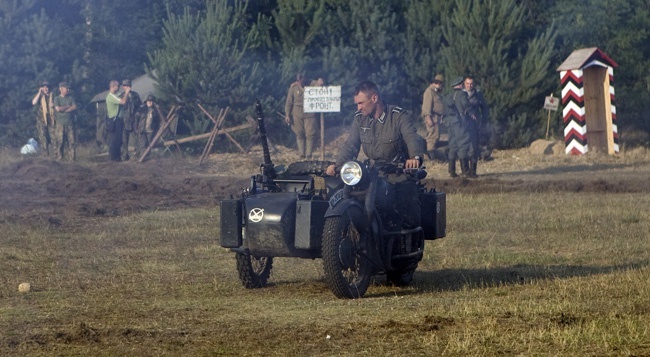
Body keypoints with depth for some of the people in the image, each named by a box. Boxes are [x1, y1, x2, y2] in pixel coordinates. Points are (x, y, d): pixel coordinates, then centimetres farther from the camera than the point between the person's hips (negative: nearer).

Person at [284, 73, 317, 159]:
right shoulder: (293, 87, 1)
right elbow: (289, 101, 3)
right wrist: (287, 114, -1)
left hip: (309, 113, -1)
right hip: (297, 113, 1)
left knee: (310, 134, -4)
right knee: (299, 134, 3)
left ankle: (309, 155, 3)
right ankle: (302, 153, 10)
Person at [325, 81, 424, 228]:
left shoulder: (399, 116, -8)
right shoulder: (359, 119, 8)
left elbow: (412, 138, -22)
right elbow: (351, 145, 3)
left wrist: (415, 157, -44)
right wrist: (337, 165, -15)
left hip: (399, 176, -4)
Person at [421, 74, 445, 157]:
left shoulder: (436, 92, 21)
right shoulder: (429, 91, -10)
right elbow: (427, 105, -17)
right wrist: (429, 118, -23)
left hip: (437, 117, 10)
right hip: (432, 117, -10)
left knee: (435, 136, 10)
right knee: (434, 135, -15)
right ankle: (430, 153, -18)